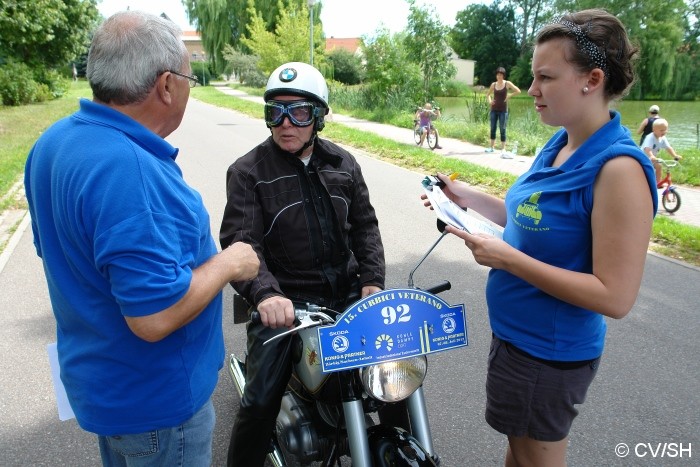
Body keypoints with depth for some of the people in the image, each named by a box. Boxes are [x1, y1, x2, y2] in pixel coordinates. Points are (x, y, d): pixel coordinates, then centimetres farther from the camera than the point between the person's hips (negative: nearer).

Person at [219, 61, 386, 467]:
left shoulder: (343, 164, 9)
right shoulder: (248, 172, -4)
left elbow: (365, 224, 12)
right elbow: (240, 242, -15)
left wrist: (373, 279, -3)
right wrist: (264, 293, -33)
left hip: (347, 292, 5)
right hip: (285, 302, -4)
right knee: (261, 401, -15)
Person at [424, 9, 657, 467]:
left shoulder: (619, 168, -26)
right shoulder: (559, 144, 1)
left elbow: (615, 297, -26)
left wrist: (507, 259, -27)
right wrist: (471, 197, 2)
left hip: (550, 352, -8)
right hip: (518, 333, 8)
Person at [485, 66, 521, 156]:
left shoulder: (507, 83, -4)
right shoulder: (493, 84, 5)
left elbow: (518, 91, -3)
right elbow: (488, 94, 19)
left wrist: (509, 96, -9)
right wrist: (489, 101, 1)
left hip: (503, 110, -3)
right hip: (494, 109, 4)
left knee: (502, 130, -4)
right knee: (493, 129, 9)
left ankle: (503, 150, -2)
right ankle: (491, 147, 19)